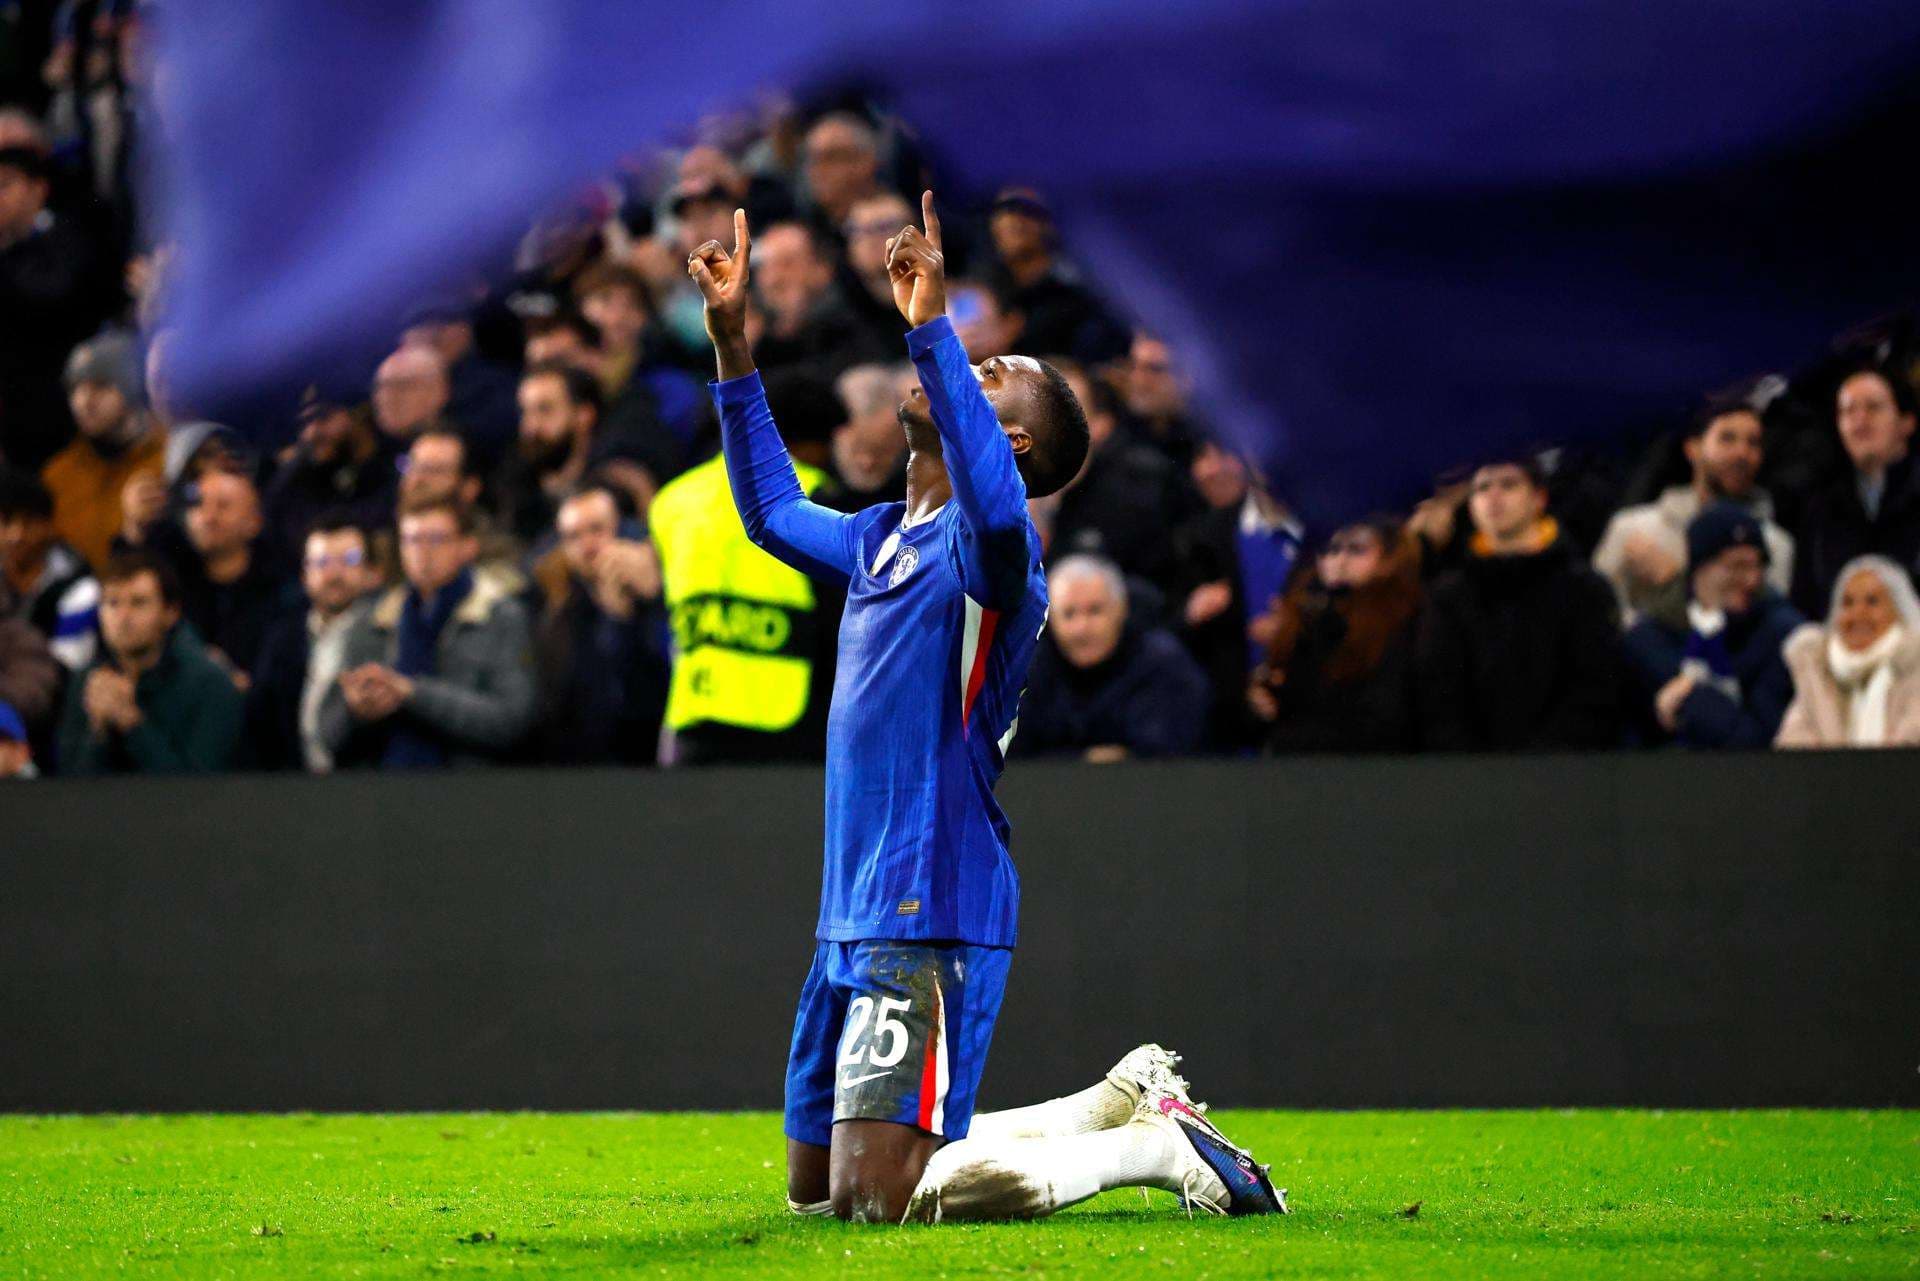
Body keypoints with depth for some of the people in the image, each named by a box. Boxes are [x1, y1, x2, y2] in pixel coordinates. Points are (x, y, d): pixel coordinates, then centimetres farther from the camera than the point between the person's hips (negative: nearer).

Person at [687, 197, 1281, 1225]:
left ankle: (1155, 1148, 2)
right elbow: (773, 512, 34)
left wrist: (932, 328, -37)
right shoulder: (882, 539, 16)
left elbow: (995, 509, -36)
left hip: (931, 924, -9)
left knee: (874, 1202, -14)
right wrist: (731, 342, 27)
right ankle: (1126, 1100, 25)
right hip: (852, 920, 9)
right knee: (813, 1193, 16)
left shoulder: (981, 548, -11)